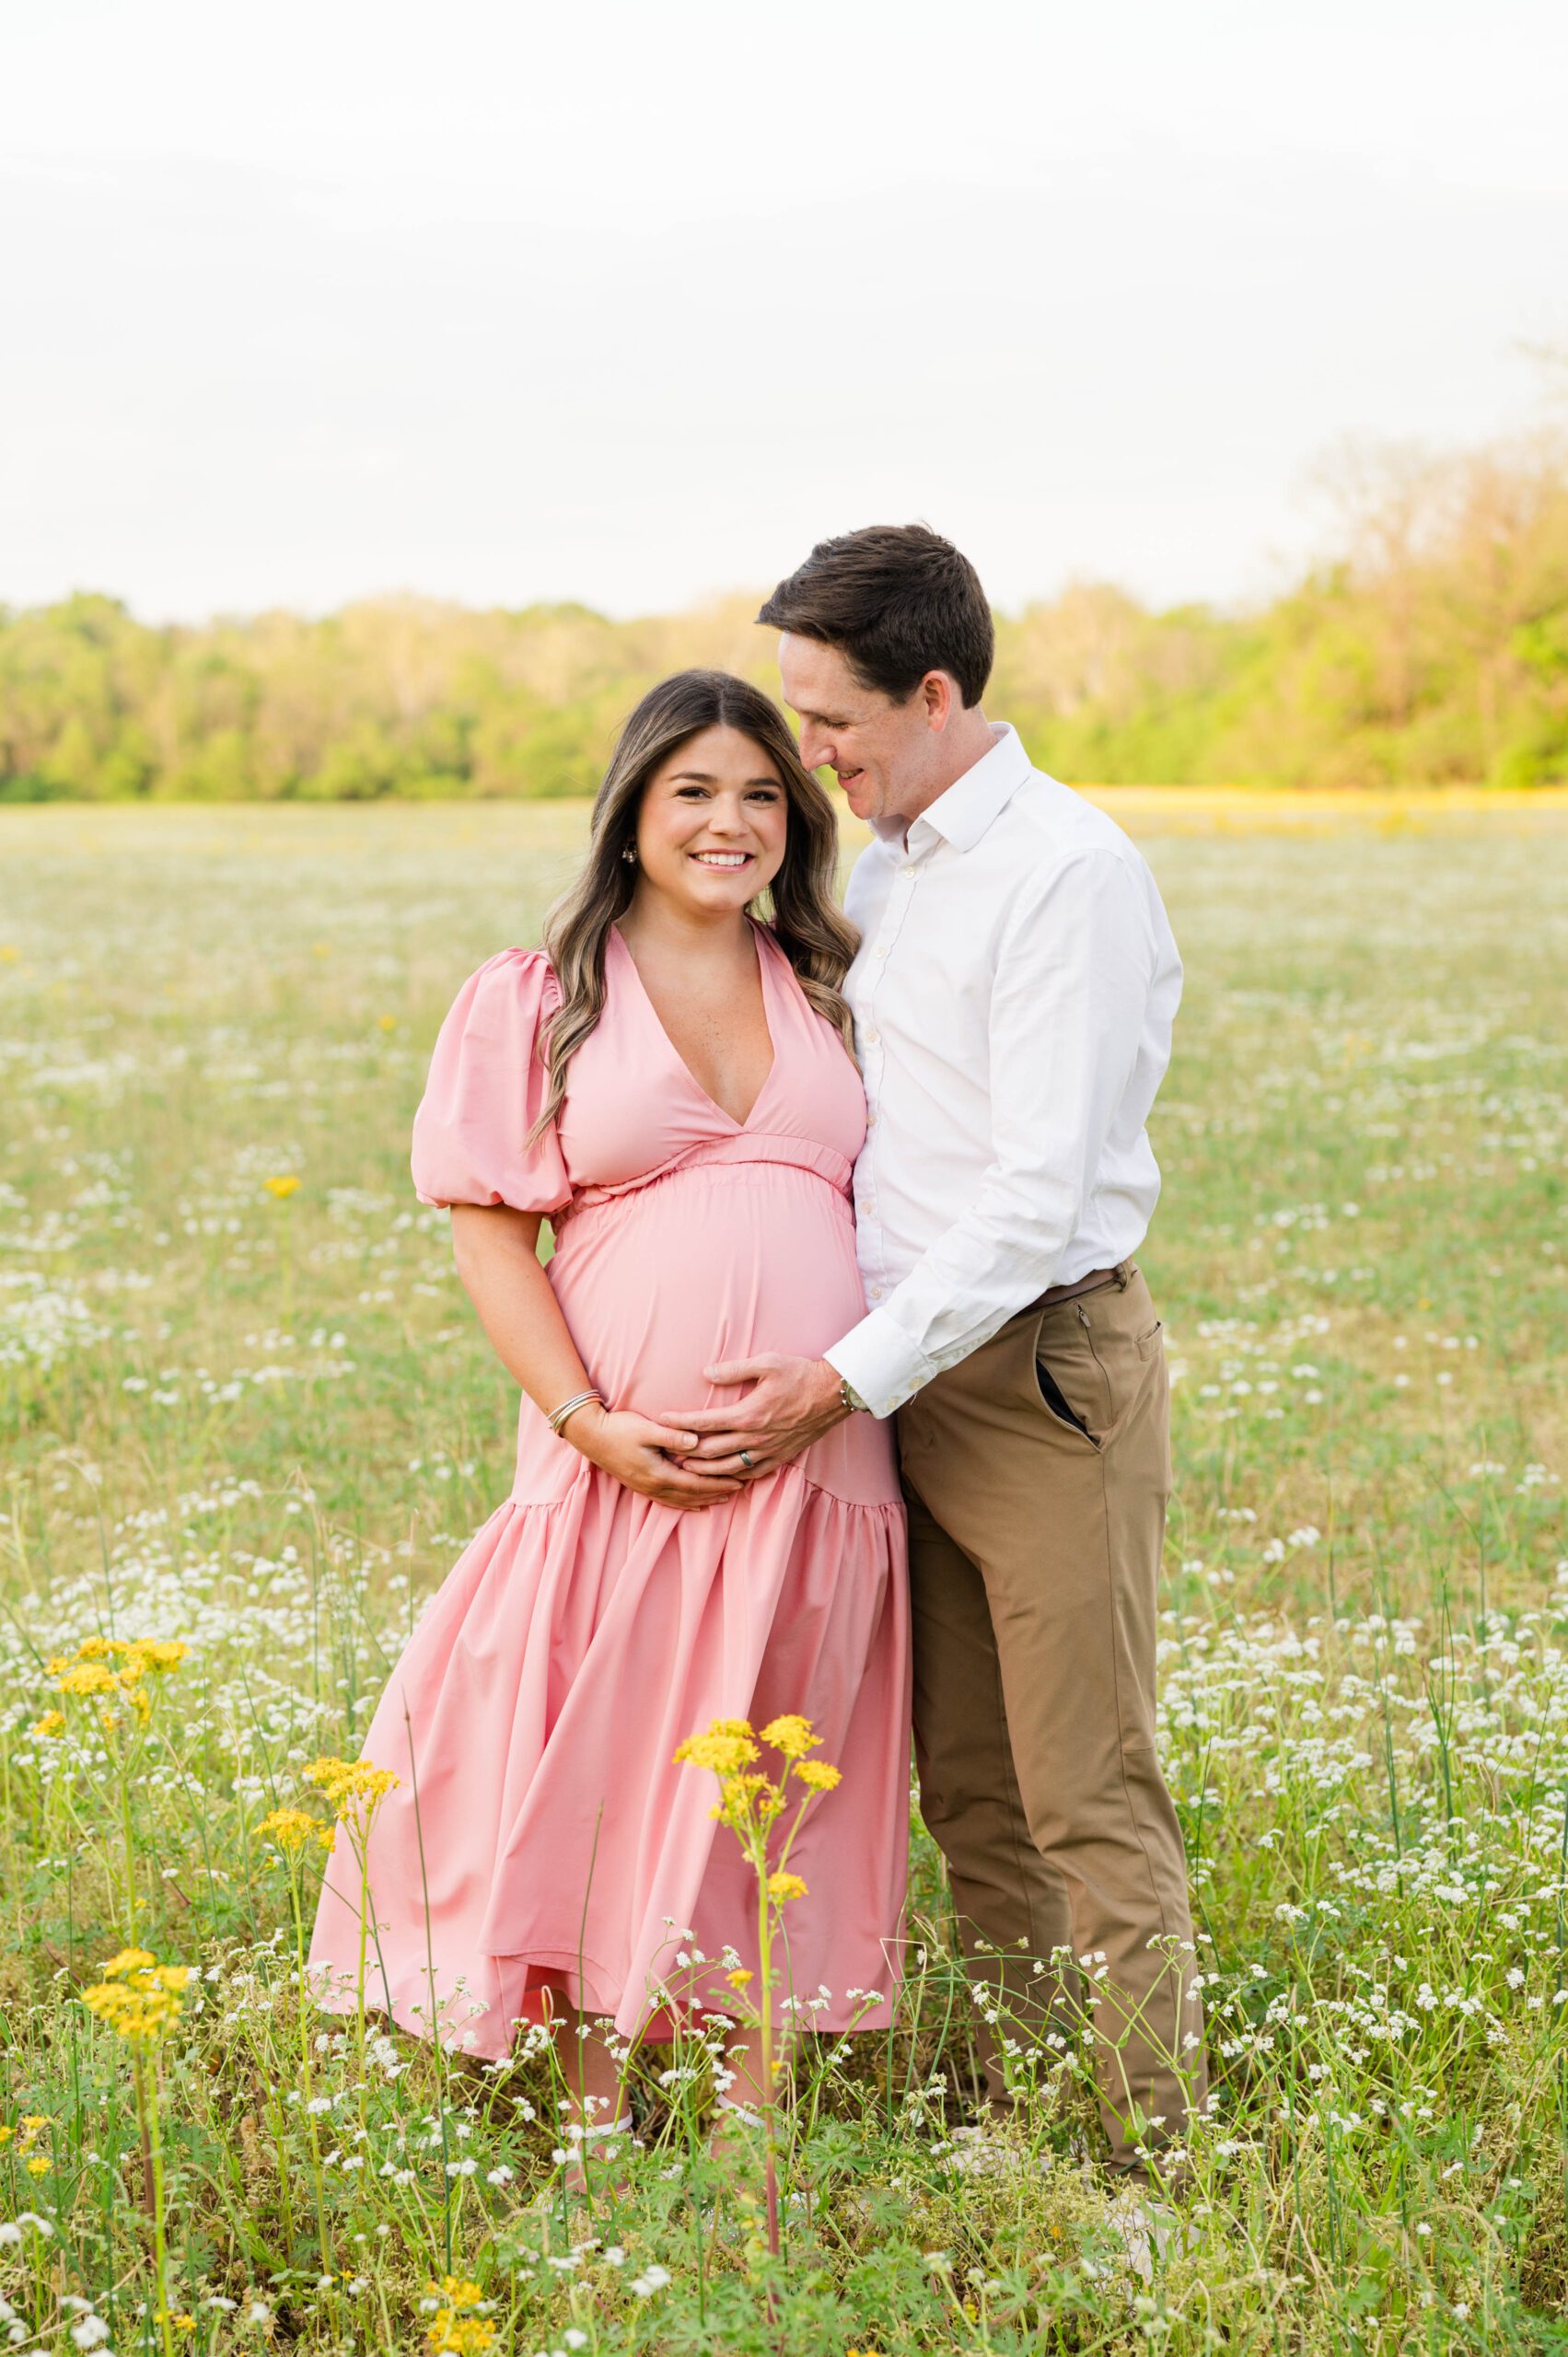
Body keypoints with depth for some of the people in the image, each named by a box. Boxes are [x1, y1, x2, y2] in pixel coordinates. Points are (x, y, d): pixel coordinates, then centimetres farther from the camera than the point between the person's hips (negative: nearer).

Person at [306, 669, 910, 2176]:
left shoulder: (827, 991, 15)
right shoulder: (534, 1000, 4)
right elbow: (488, 1235, -1)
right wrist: (589, 1422, -12)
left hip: (816, 1452, 3)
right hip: (629, 1456, -3)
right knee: (598, 1771, 0)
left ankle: (752, 2125, 15)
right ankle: (593, 2118, 14)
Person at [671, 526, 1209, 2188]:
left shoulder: (1069, 874, -15)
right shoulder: (881, 869, 12)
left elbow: (1040, 1193, -19)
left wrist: (842, 1381, -18)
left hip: (1046, 1370, -8)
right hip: (914, 1378, 8)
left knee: (1090, 1798, -3)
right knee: (967, 1792, 12)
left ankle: (1156, 2162, 5)